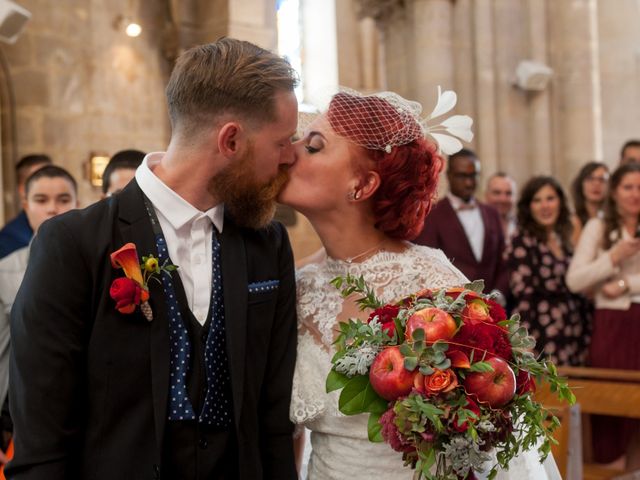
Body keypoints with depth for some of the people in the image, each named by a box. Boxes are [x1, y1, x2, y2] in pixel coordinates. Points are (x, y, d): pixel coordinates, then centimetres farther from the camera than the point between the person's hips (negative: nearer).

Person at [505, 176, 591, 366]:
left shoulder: (566, 240, 13)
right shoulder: (523, 242, -7)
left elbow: (580, 293, 16)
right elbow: (522, 296, -13)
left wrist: (587, 337, 12)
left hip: (574, 342, 6)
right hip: (542, 341, -6)